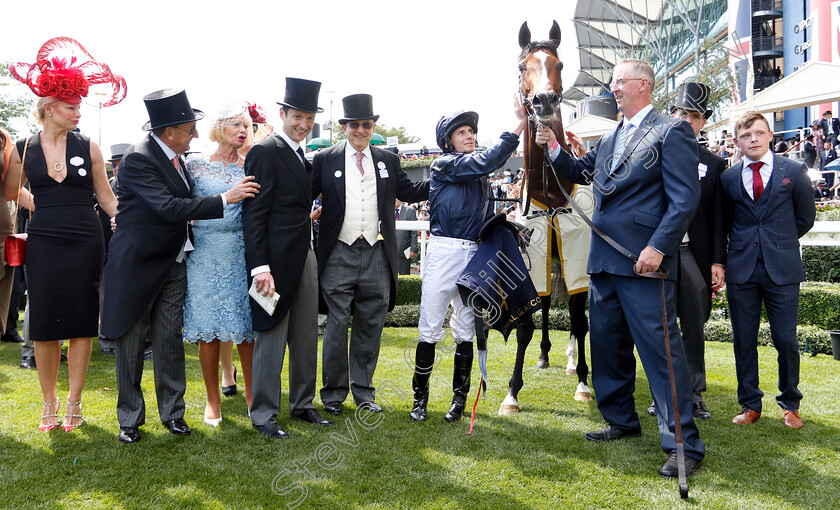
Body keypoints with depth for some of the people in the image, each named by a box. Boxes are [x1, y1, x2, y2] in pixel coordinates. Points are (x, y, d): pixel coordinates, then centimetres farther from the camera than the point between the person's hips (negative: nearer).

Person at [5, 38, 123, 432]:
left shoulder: (87, 147, 1)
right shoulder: (24, 149, 3)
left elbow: (106, 198, 5)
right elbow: (10, 194, 16)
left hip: (85, 243, 0)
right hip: (43, 244, 0)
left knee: (81, 322, 4)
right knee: (44, 324, 4)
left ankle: (74, 400, 18)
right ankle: (49, 402, 20)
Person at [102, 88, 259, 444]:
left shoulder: (174, 156, 6)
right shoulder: (138, 158, -19)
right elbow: (169, 208, -27)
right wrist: (225, 199, -26)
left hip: (172, 264, 7)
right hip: (137, 264, -6)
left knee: (170, 339, 8)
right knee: (131, 342, 5)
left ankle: (172, 412, 19)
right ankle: (130, 418, 18)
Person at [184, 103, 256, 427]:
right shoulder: (195, 164, 4)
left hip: (243, 252, 1)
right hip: (206, 254, -1)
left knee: (247, 325, 2)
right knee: (208, 326, 1)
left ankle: (251, 392, 16)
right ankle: (213, 398, 14)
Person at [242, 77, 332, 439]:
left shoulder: (302, 156, 16)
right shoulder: (265, 152, -10)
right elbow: (253, 214, -15)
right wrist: (260, 267, -21)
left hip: (305, 256, 8)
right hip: (277, 259, -8)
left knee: (306, 337, 14)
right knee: (271, 338, 0)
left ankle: (302, 403, 26)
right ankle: (263, 414, 11)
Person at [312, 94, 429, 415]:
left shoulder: (388, 161, 13)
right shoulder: (324, 160, 4)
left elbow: (410, 192, 16)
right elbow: (304, 196, 5)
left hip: (377, 256, 3)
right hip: (339, 256, -2)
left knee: (370, 327, 9)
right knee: (337, 325, 2)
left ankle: (364, 390, 21)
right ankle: (334, 392, 16)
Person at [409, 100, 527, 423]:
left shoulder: (481, 177, 18)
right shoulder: (443, 165, -1)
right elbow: (487, 161, -14)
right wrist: (518, 127, -16)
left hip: (473, 255, 5)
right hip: (443, 252, -5)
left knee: (466, 330, 7)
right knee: (430, 328, -3)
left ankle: (459, 398, 16)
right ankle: (420, 398, 8)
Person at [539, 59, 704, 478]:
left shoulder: (671, 132, -6)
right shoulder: (608, 139, 18)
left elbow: (685, 197, -13)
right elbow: (579, 172, 29)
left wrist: (658, 247, -21)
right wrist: (554, 149, 11)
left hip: (644, 263, -8)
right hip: (604, 261, 9)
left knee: (660, 350, -7)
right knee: (608, 347, 17)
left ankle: (684, 444, 0)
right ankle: (622, 421, 34)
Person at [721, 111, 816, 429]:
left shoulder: (794, 172, 2)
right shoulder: (728, 177, 6)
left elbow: (806, 217, 10)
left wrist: (779, 243, 10)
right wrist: (743, 245, 8)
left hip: (782, 268, -1)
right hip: (741, 268, 2)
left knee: (786, 339, -1)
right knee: (744, 340, 6)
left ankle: (790, 404, 18)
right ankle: (750, 405, 18)